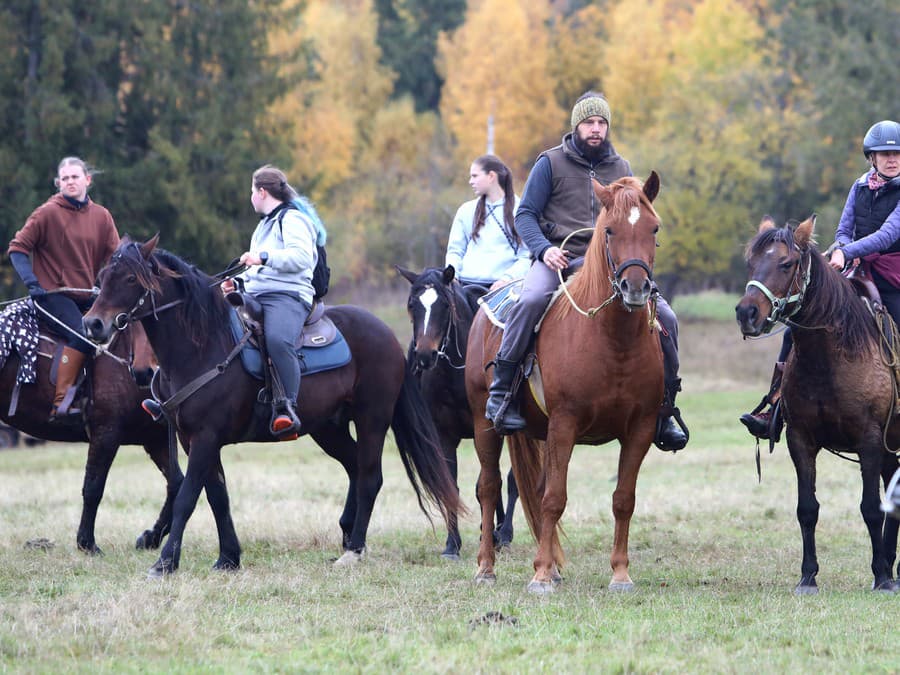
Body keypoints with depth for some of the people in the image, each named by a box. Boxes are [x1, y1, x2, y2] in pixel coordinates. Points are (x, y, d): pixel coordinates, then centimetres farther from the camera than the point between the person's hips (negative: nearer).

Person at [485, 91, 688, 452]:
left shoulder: (621, 168, 18)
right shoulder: (551, 163, 5)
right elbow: (525, 215, 1)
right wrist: (544, 249, -18)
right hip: (558, 258, -4)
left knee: (665, 317, -11)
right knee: (531, 300, -37)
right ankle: (500, 392, -28)